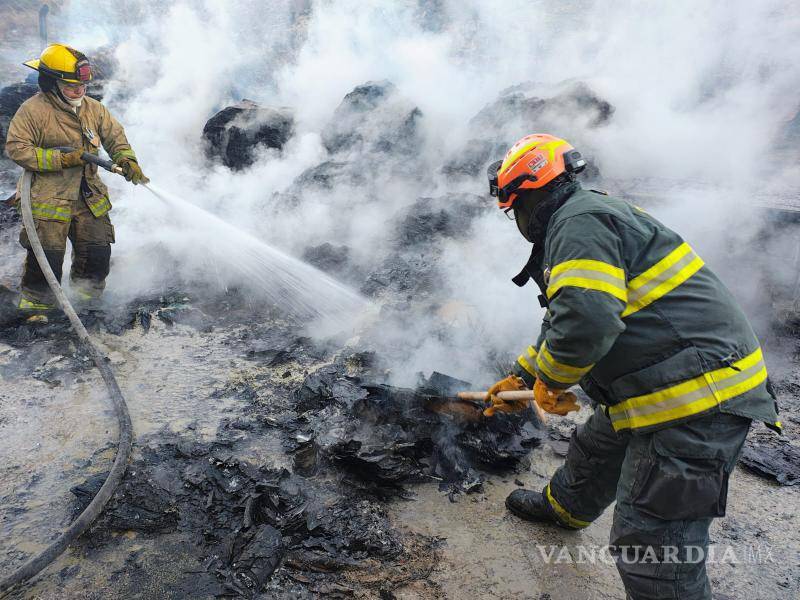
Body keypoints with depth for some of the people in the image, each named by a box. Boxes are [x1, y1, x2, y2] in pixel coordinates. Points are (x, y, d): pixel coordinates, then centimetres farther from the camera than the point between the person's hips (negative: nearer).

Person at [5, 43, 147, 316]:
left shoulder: (93, 108, 7)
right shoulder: (33, 110, -8)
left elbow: (115, 135, 13)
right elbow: (16, 147, -11)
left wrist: (127, 160, -8)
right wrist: (61, 159, -18)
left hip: (88, 197, 5)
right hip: (48, 198, -5)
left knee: (98, 251, 5)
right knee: (47, 256, -4)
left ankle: (86, 295, 27)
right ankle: (35, 304, 16)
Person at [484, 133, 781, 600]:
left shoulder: (579, 222, -16)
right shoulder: (580, 221, 19)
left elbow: (585, 321, -32)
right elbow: (562, 321, 27)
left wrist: (549, 378, -12)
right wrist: (522, 377, 29)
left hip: (699, 394, -11)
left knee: (650, 545, -4)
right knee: (598, 446, 31)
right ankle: (566, 507, 59)